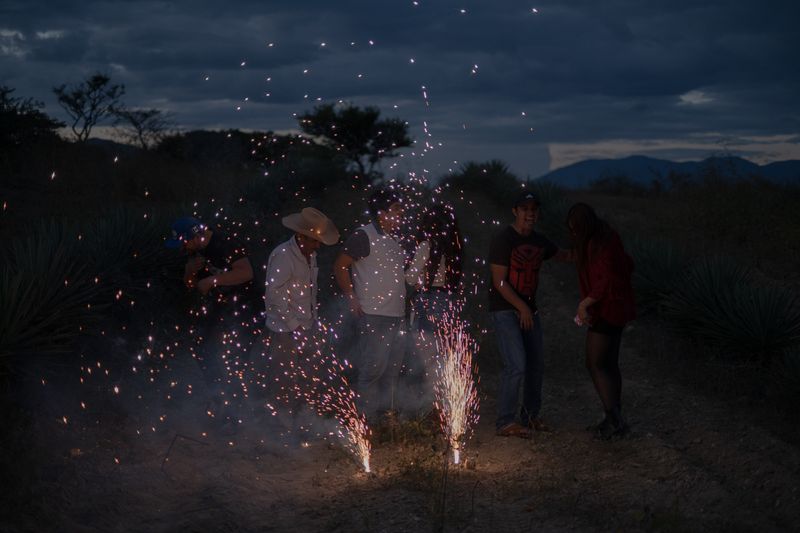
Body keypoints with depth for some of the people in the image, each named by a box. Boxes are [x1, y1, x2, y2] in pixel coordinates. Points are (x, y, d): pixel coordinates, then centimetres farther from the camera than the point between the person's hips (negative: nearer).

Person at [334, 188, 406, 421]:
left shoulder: (394, 240, 15)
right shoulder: (364, 236, -11)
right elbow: (340, 266, -12)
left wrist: (401, 303, 16)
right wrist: (352, 299, -14)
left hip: (395, 315, 9)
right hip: (373, 316, -9)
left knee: (392, 367, 12)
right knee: (373, 367, -7)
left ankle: (386, 411, 22)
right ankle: (367, 417, 1)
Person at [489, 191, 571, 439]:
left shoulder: (539, 241, 8)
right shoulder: (503, 240, -14)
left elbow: (562, 255, 26)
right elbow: (499, 281, -16)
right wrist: (522, 307, -18)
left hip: (528, 310, 8)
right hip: (505, 310, -8)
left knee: (536, 363, 11)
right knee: (516, 365, -15)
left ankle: (530, 415, 26)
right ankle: (505, 422, -5)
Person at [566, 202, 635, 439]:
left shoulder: (600, 244, -22)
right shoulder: (606, 238, 9)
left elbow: (608, 280, -29)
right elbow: (628, 265, 19)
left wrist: (585, 303, -20)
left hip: (607, 311, -10)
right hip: (615, 308, 10)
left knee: (595, 364, -3)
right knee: (609, 364, 15)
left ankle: (615, 420, 0)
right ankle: (615, 419, 22)